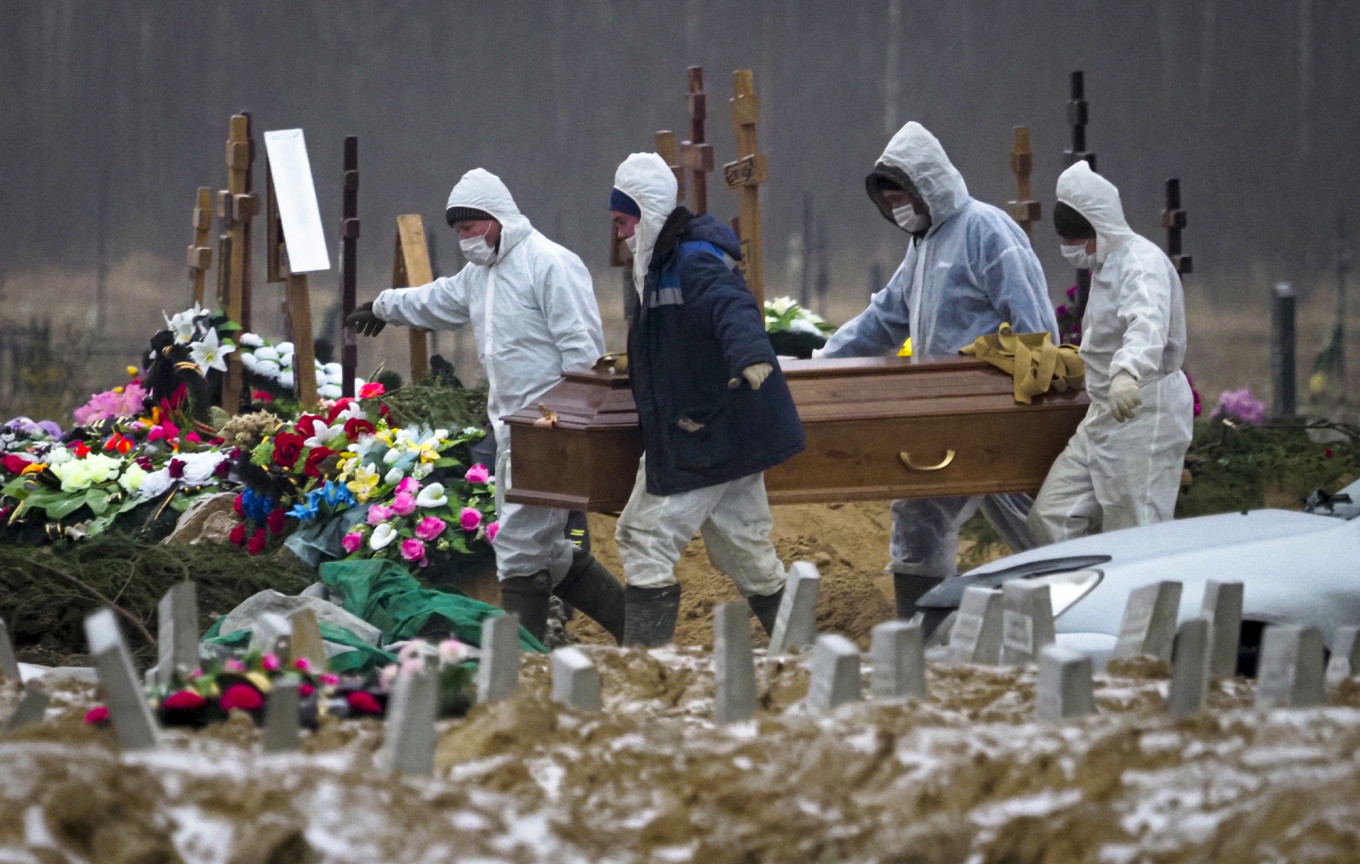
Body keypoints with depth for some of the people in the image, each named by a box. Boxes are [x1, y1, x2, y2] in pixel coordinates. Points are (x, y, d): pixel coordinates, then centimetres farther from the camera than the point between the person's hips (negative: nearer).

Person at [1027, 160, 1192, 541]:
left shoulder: (1143, 263, -17)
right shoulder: (1107, 264, 17)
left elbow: (1148, 324, -38)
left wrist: (1128, 371, -57)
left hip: (1146, 414, -10)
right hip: (1104, 417, 10)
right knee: (1050, 517, 4)